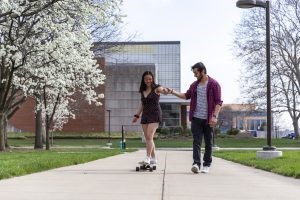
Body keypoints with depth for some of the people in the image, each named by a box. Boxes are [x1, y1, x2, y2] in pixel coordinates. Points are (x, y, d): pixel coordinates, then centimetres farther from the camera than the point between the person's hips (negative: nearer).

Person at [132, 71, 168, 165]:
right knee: (148, 138, 7)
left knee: (149, 136, -16)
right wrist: (137, 115, 18)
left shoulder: (156, 88, -7)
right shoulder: (143, 91, 11)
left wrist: (165, 91, -52)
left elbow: (163, 90, -29)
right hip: (145, 115, 6)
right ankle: (153, 158, 15)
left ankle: (148, 158, -17)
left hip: (154, 115, -6)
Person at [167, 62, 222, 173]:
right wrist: (172, 92, 16)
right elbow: (187, 96, 24)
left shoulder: (214, 84, -5)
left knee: (208, 142, 7)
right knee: (196, 141, -6)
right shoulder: (194, 85, 11)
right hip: (196, 118, 4)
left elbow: (218, 102, -8)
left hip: (208, 120, -4)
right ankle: (196, 163, -12)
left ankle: (207, 164, 16)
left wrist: (215, 116, -18)